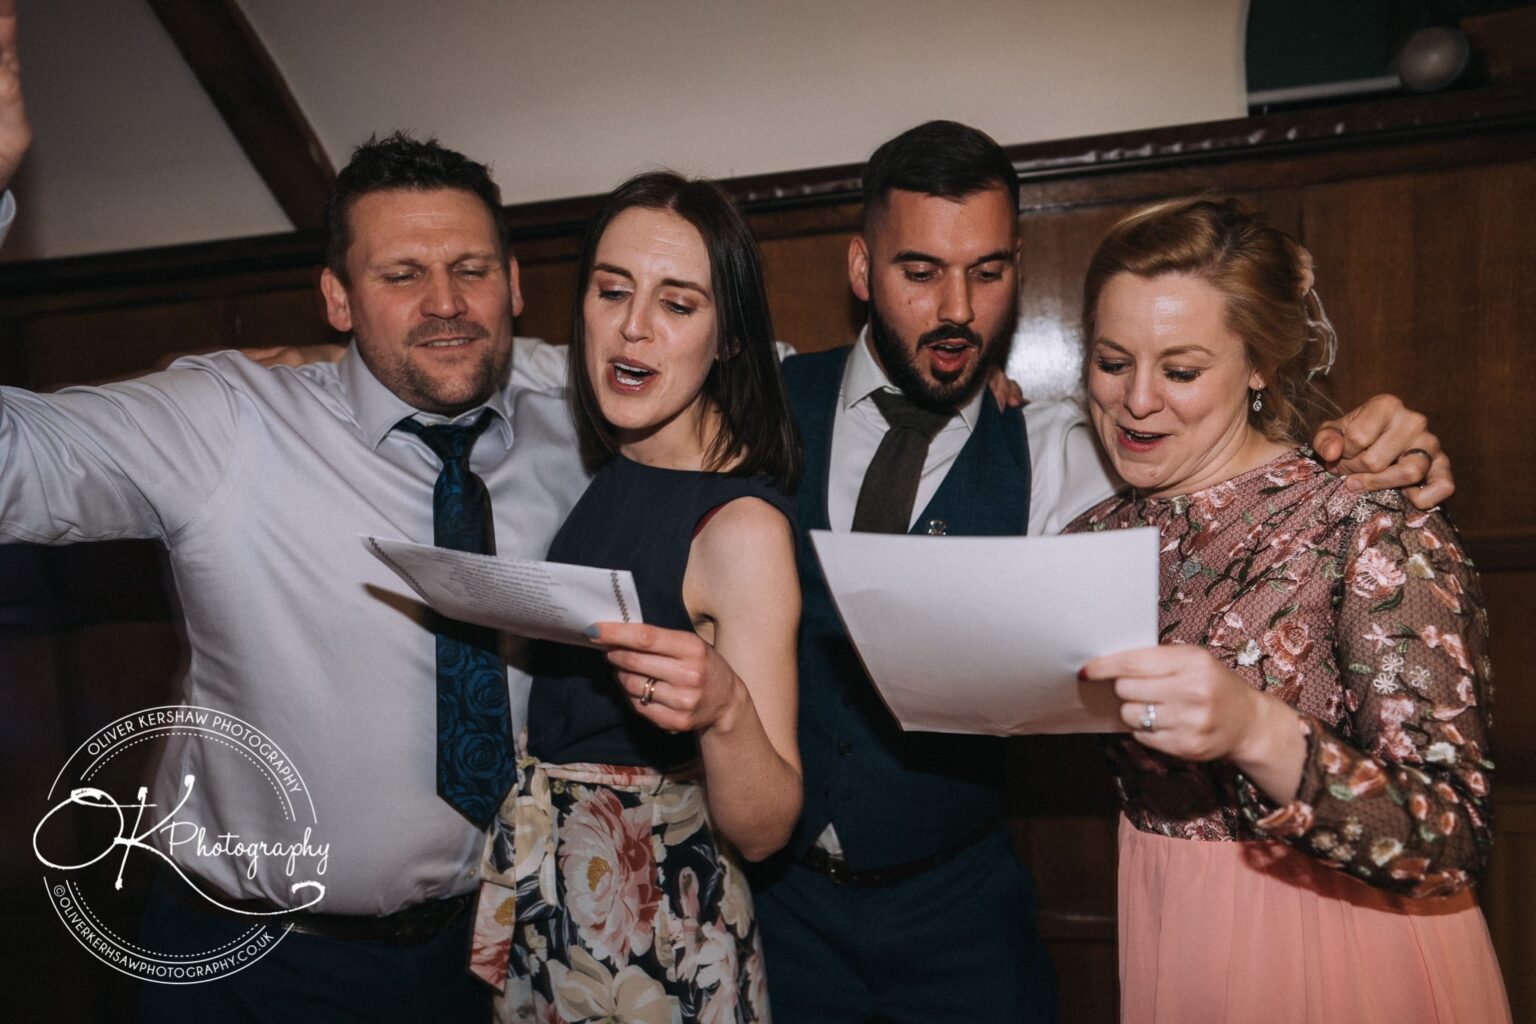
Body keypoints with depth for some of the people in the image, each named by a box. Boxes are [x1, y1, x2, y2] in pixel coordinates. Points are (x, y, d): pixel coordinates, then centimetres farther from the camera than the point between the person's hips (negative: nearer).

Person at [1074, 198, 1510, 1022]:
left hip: (1345, 955, -4)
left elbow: (1453, 838, -23)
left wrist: (1256, 732, -40)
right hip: (1164, 951, 5)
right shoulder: (1097, 538, -4)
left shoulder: (1372, 531, -19)